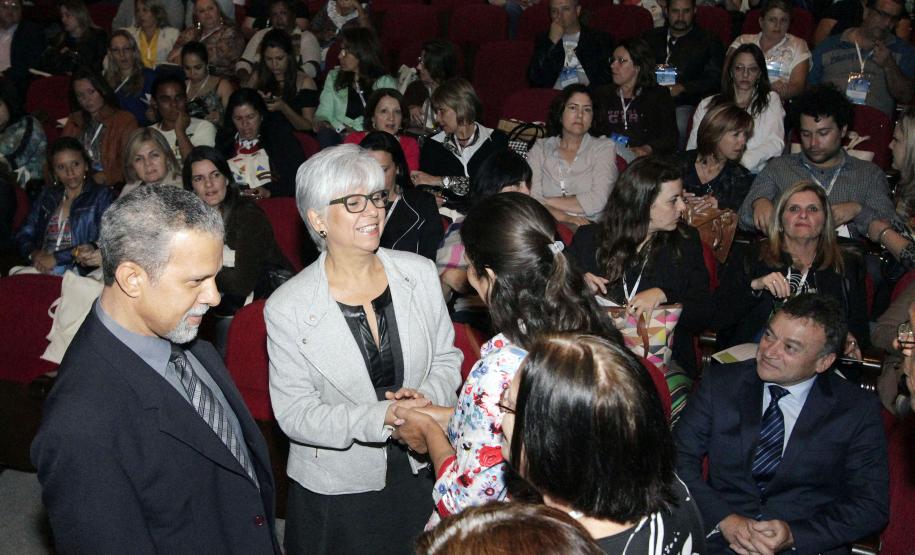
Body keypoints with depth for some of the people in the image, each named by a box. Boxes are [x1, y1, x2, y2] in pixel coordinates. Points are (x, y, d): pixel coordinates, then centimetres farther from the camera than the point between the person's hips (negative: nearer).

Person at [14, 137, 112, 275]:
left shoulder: (101, 195, 6)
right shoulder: (47, 195, 21)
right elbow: (23, 235, 17)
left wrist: (56, 258, -12)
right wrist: (34, 254, -7)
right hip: (40, 269, 5)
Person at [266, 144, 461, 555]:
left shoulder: (419, 273, -4)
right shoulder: (287, 307, -14)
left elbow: (447, 358, 5)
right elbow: (293, 412, -15)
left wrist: (426, 397, -17)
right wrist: (380, 418, -27)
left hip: (420, 474, 3)